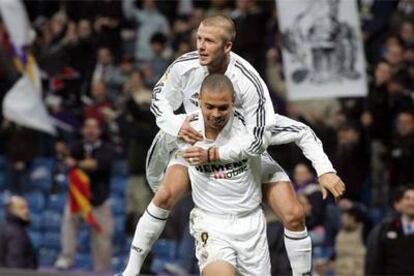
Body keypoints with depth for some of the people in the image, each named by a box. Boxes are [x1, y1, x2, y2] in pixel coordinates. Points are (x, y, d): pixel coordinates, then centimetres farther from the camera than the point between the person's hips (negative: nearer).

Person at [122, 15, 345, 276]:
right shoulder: (185, 67, -21)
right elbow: (160, 99, -3)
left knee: (293, 214, -12)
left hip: (246, 152, -2)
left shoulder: (248, 83, -32)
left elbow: (257, 140, -29)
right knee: (165, 195, -19)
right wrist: (176, 125, -23)